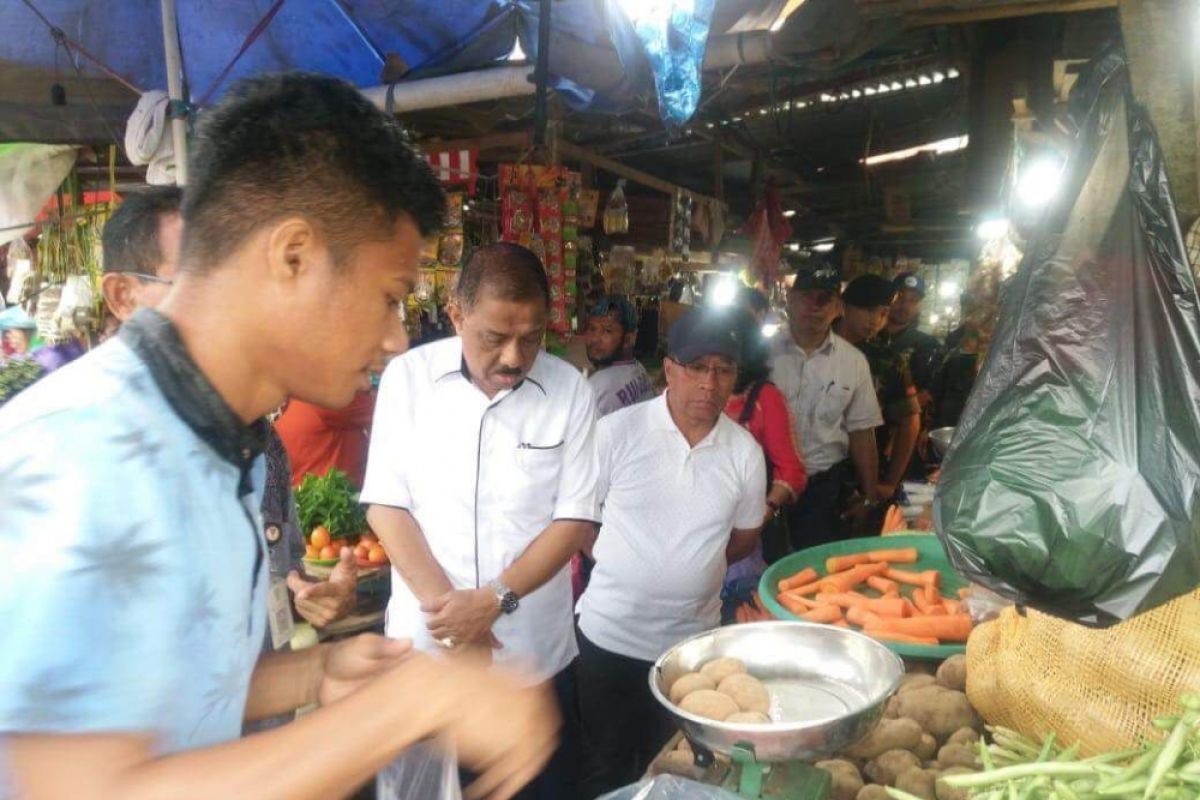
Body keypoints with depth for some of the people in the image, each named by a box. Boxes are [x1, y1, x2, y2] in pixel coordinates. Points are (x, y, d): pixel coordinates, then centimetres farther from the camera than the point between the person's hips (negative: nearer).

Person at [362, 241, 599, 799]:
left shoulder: (569, 389, -6)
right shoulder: (408, 376, -6)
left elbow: (575, 519, -6)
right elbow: (385, 504, -5)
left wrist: (494, 600, -16)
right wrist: (442, 602, -15)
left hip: (534, 652, 0)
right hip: (424, 643, 0)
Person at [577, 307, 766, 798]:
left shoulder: (746, 452, -5)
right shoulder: (616, 432, -13)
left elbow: (744, 539, 9)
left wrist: (690, 566, 5)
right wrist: (622, 565, -1)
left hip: (693, 642, 2)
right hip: (610, 635, -2)